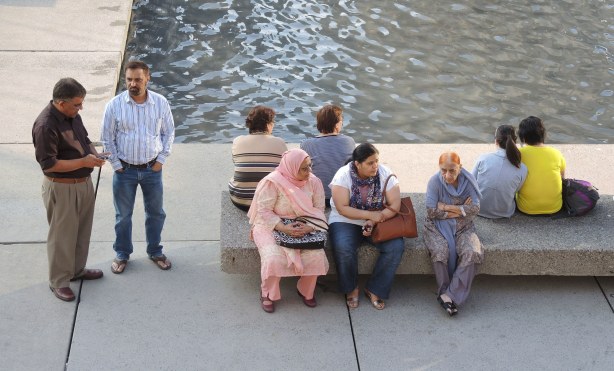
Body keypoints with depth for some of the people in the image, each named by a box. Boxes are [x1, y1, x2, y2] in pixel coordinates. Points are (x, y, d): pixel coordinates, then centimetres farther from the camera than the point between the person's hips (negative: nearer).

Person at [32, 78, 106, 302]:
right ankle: (59, 281, 22)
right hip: (61, 188, -8)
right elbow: (48, 164, -27)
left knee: (82, 230, 21)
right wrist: (84, 162, -26)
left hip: (84, 183, 8)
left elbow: (84, 140, 15)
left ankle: (77, 269, 40)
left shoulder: (72, 115, 0)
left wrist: (94, 153, -6)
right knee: (62, 235, 6)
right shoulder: (45, 126, -27)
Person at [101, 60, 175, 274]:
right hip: (125, 170, -1)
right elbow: (107, 138, -4)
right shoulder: (115, 105, -13)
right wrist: (116, 165, -6)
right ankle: (122, 254, 30)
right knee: (123, 215, 12)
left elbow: (169, 132, 3)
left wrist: (161, 159, -2)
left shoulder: (160, 103, -9)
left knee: (155, 213, 15)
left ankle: (155, 252, 35)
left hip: (152, 169, 1)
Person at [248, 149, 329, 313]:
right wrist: (284, 228, -28)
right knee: (274, 259, -31)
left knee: (316, 257, -23)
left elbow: (319, 210, -1)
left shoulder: (314, 182, -3)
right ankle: (268, 293, -1)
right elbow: (263, 211, -16)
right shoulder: (272, 182, -16)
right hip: (272, 226, -3)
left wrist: (310, 227, -21)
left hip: (303, 227, 3)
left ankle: (306, 290, 7)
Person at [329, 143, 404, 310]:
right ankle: (351, 288, -7)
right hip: (347, 221, -2)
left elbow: (395, 205, -11)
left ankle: (374, 290, -8)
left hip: (379, 220, 2)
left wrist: (374, 221, -24)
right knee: (343, 248, -34)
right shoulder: (344, 175, -13)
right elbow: (342, 208, -18)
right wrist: (370, 214, -24)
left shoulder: (385, 173, -8)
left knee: (396, 247, -24)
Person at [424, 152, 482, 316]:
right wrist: (461, 210, -13)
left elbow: (475, 209, -12)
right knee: (441, 250, -33)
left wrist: (446, 207, -16)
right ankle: (444, 292, -17)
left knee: (471, 252, -27)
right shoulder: (435, 181, -12)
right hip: (438, 226, -2)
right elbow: (431, 212, -15)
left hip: (463, 227, 2)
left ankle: (449, 295, -25)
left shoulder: (468, 181, -6)